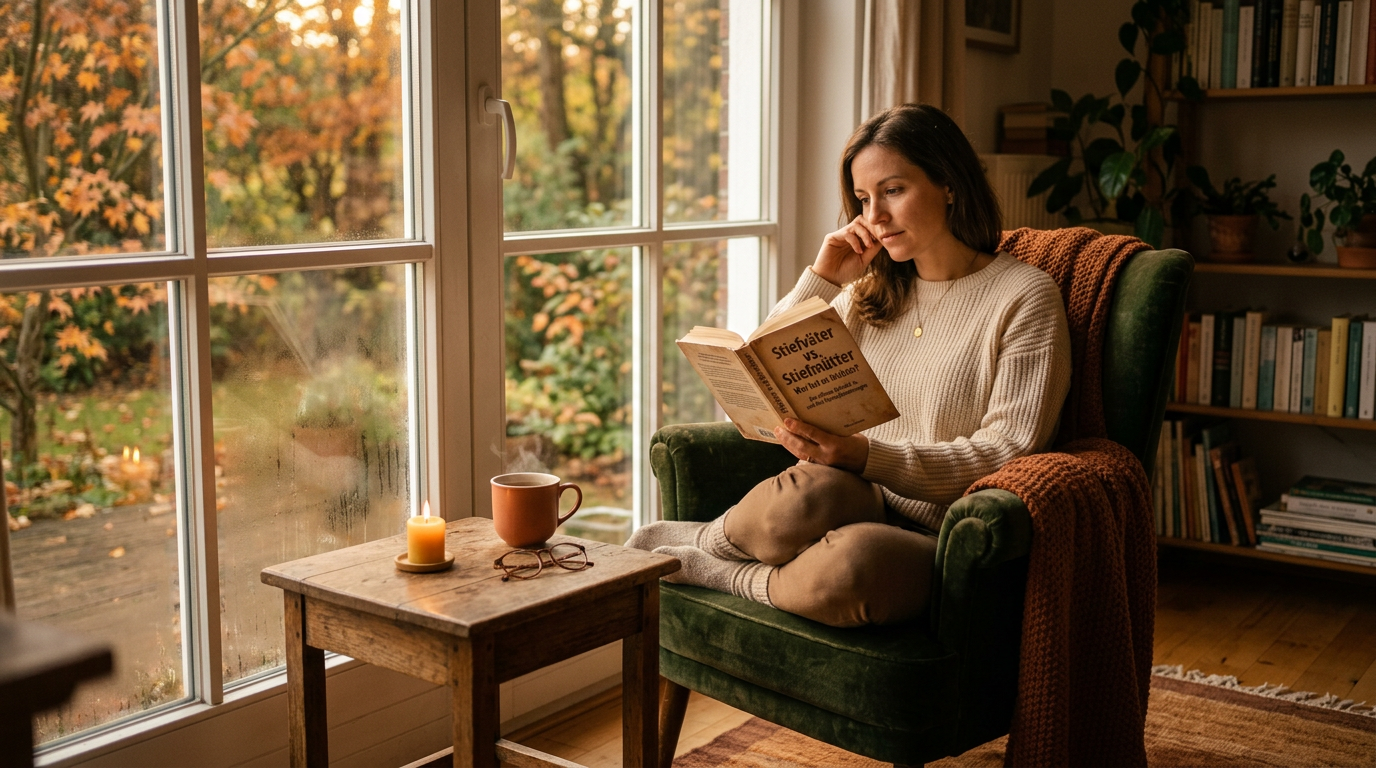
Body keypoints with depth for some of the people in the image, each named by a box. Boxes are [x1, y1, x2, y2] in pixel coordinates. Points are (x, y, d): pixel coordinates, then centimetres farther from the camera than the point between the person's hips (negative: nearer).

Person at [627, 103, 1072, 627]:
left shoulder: (1025, 297, 0)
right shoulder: (873, 292, 18)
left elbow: (1007, 452, -9)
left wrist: (866, 456, -20)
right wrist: (821, 280, 6)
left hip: (944, 544, -3)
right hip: (862, 505, 4)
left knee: (851, 563, -39)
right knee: (808, 491, -36)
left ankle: (719, 572, -11)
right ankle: (708, 540, -6)